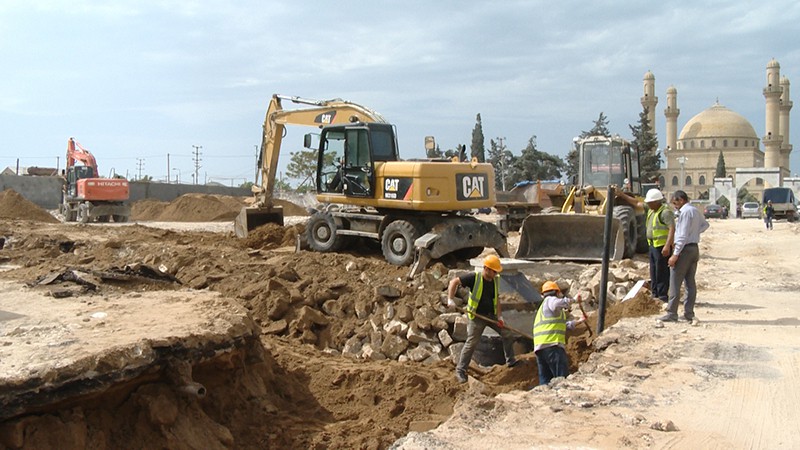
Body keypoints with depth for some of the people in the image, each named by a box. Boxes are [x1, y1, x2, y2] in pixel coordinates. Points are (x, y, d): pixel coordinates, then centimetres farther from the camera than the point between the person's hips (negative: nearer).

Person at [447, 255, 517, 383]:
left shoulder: (495, 280, 0)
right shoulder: (474, 278, -18)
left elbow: (496, 300, 5)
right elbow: (454, 282, -16)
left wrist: (499, 316, -5)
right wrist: (451, 299, -25)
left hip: (491, 315, 6)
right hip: (477, 316, -6)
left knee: (507, 334, 4)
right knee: (471, 343, -6)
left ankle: (511, 361, 21)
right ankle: (460, 371, 6)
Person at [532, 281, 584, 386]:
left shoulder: (543, 306, 34)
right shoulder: (550, 300, 6)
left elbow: (563, 325, 43)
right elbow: (558, 303, -22)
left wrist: (578, 321, 53)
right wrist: (572, 300, -10)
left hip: (539, 347, 9)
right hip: (552, 345, -9)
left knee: (545, 380, 7)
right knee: (563, 378, -13)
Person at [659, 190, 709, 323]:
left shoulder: (685, 212, -15)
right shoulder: (695, 211, 13)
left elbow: (683, 236, -20)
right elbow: (705, 224, 31)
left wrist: (675, 254, -19)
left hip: (685, 249, -9)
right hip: (694, 248, 9)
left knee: (675, 283, -6)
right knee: (690, 282, 10)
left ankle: (672, 314, -6)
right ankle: (689, 313, 13)